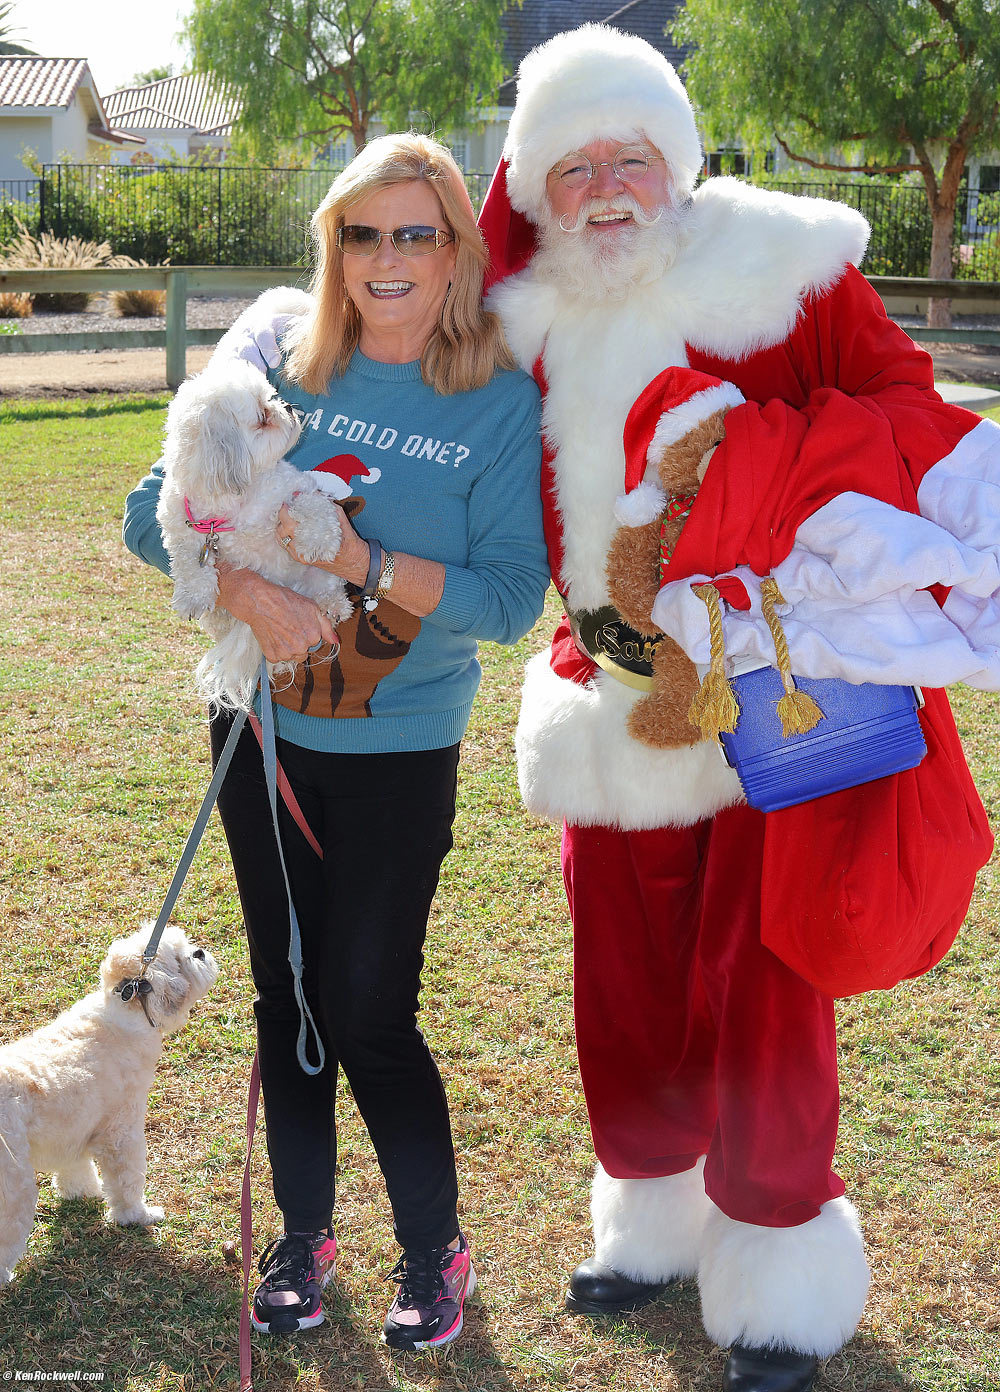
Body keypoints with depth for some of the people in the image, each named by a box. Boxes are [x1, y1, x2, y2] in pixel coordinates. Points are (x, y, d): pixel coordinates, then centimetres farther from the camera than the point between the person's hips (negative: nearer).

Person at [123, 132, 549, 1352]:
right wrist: (248, 592, -25)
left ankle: (435, 1253, 24)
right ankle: (303, 1233, 34)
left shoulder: (501, 401, -9)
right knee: (286, 994, 14)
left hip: (401, 751, -3)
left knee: (370, 1011, 0)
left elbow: (512, 598, -14)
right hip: (263, 728, 3)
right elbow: (154, 509, -8)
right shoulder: (273, 353, -3)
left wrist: (365, 565, -26)